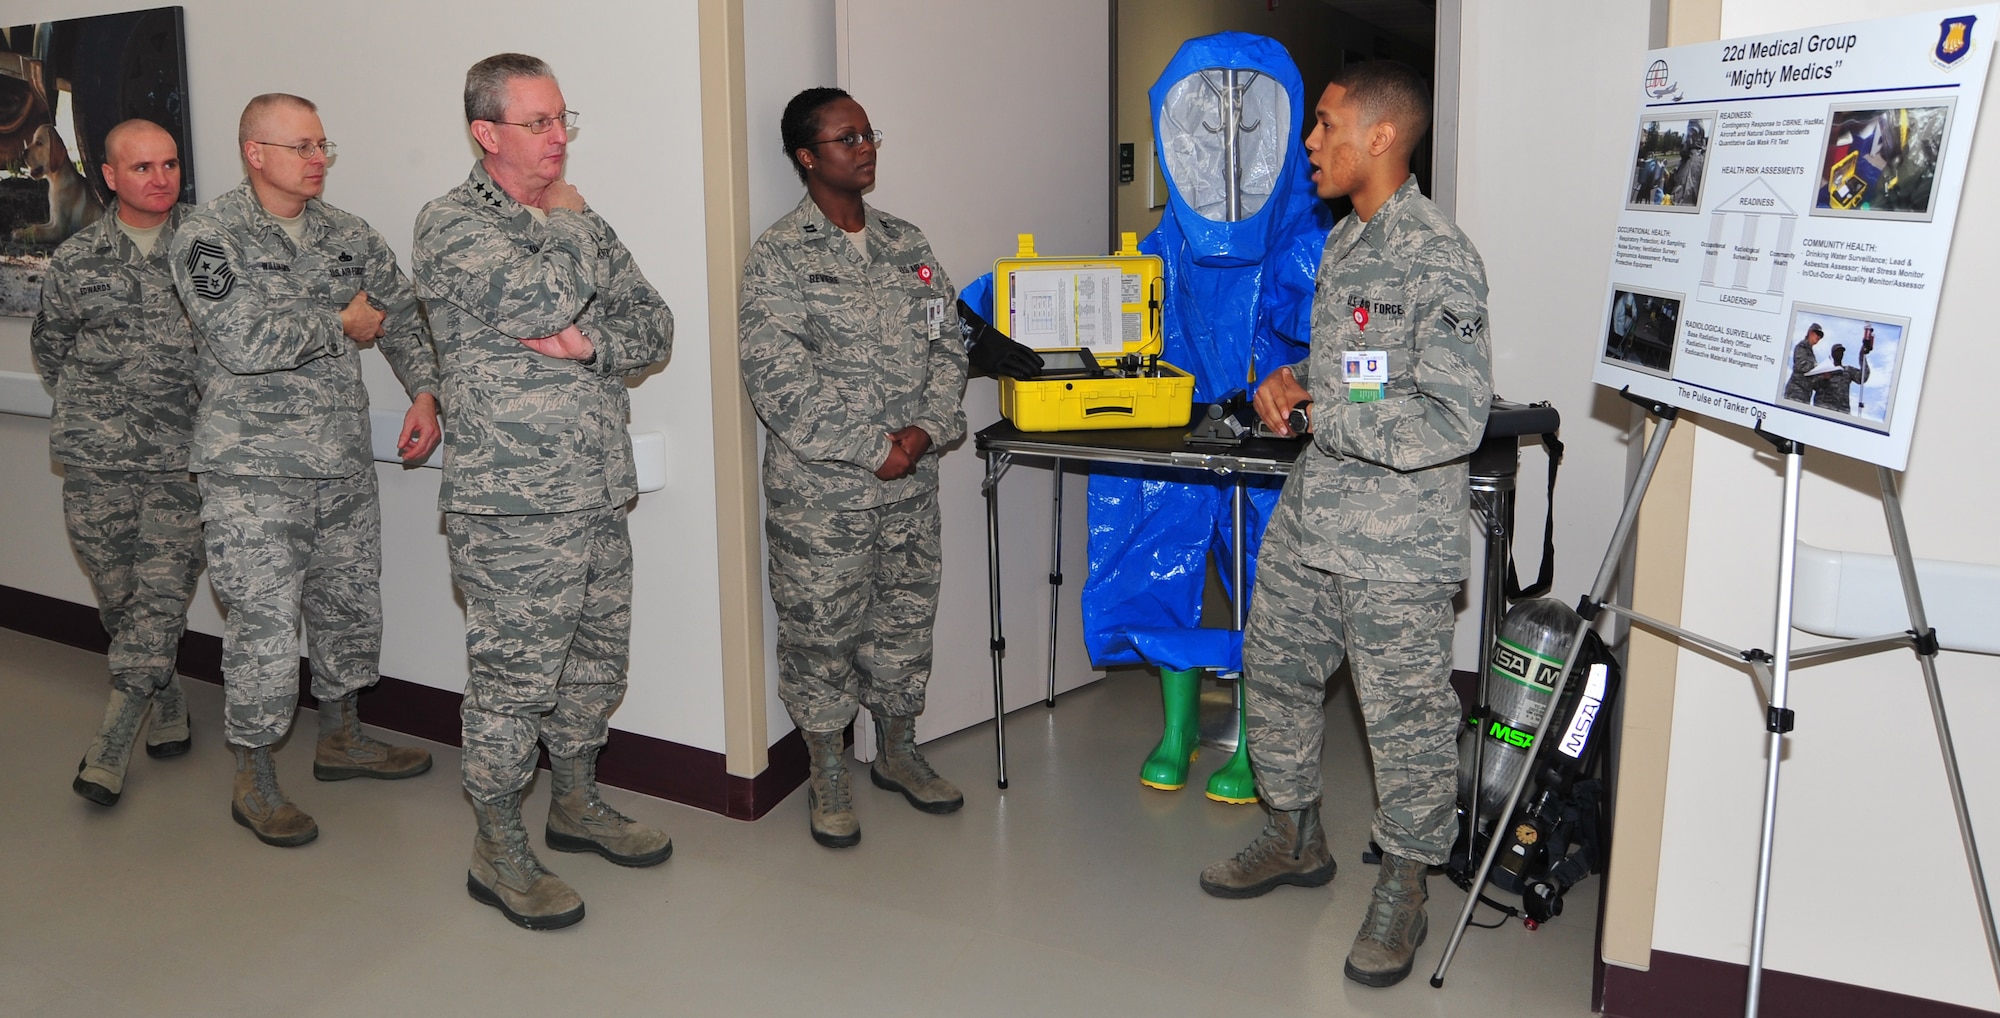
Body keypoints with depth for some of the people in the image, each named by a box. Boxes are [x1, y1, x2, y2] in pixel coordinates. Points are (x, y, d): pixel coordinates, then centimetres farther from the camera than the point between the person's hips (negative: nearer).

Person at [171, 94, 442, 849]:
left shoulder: (348, 235, 10)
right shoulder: (210, 235, -8)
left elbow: (402, 315, 11)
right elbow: (241, 340, -21)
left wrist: (425, 393, -5)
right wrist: (341, 324, -10)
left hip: (345, 461, 6)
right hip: (253, 468, -6)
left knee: (350, 602, 15)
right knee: (263, 622, -3)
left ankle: (341, 738, 34)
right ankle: (254, 779, 12)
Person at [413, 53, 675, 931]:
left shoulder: (578, 221, 15)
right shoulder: (449, 224, -6)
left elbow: (654, 324, 9)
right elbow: (540, 299, -24)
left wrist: (591, 344, -11)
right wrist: (566, 219, -6)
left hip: (599, 498, 7)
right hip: (511, 506, -7)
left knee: (597, 663, 17)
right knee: (513, 680, 1)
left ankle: (576, 804, 36)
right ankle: (498, 851, 17)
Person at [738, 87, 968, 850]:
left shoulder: (906, 244, 10)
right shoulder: (779, 257, -8)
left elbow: (949, 343, 8)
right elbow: (778, 380, -17)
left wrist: (924, 431, -9)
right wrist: (873, 449, -18)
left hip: (910, 484, 5)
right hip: (819, 492, -5)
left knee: (905, 620, 16)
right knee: (822, 631, 6)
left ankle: (898, 753, 35)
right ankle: (827, 777, 25)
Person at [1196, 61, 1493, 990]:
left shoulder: (1439, 259, -16)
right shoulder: (1342, 244, 12)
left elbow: (1453, 421, -22)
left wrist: (1317, 416, -17)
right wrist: (1293, 383, 4)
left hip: (1397, 547, -9)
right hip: (1307, 523, 9)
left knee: (1407, 720, 4)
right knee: (1275, 676, 19)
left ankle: (1404, 887, 24)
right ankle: (1296, 838, 39)